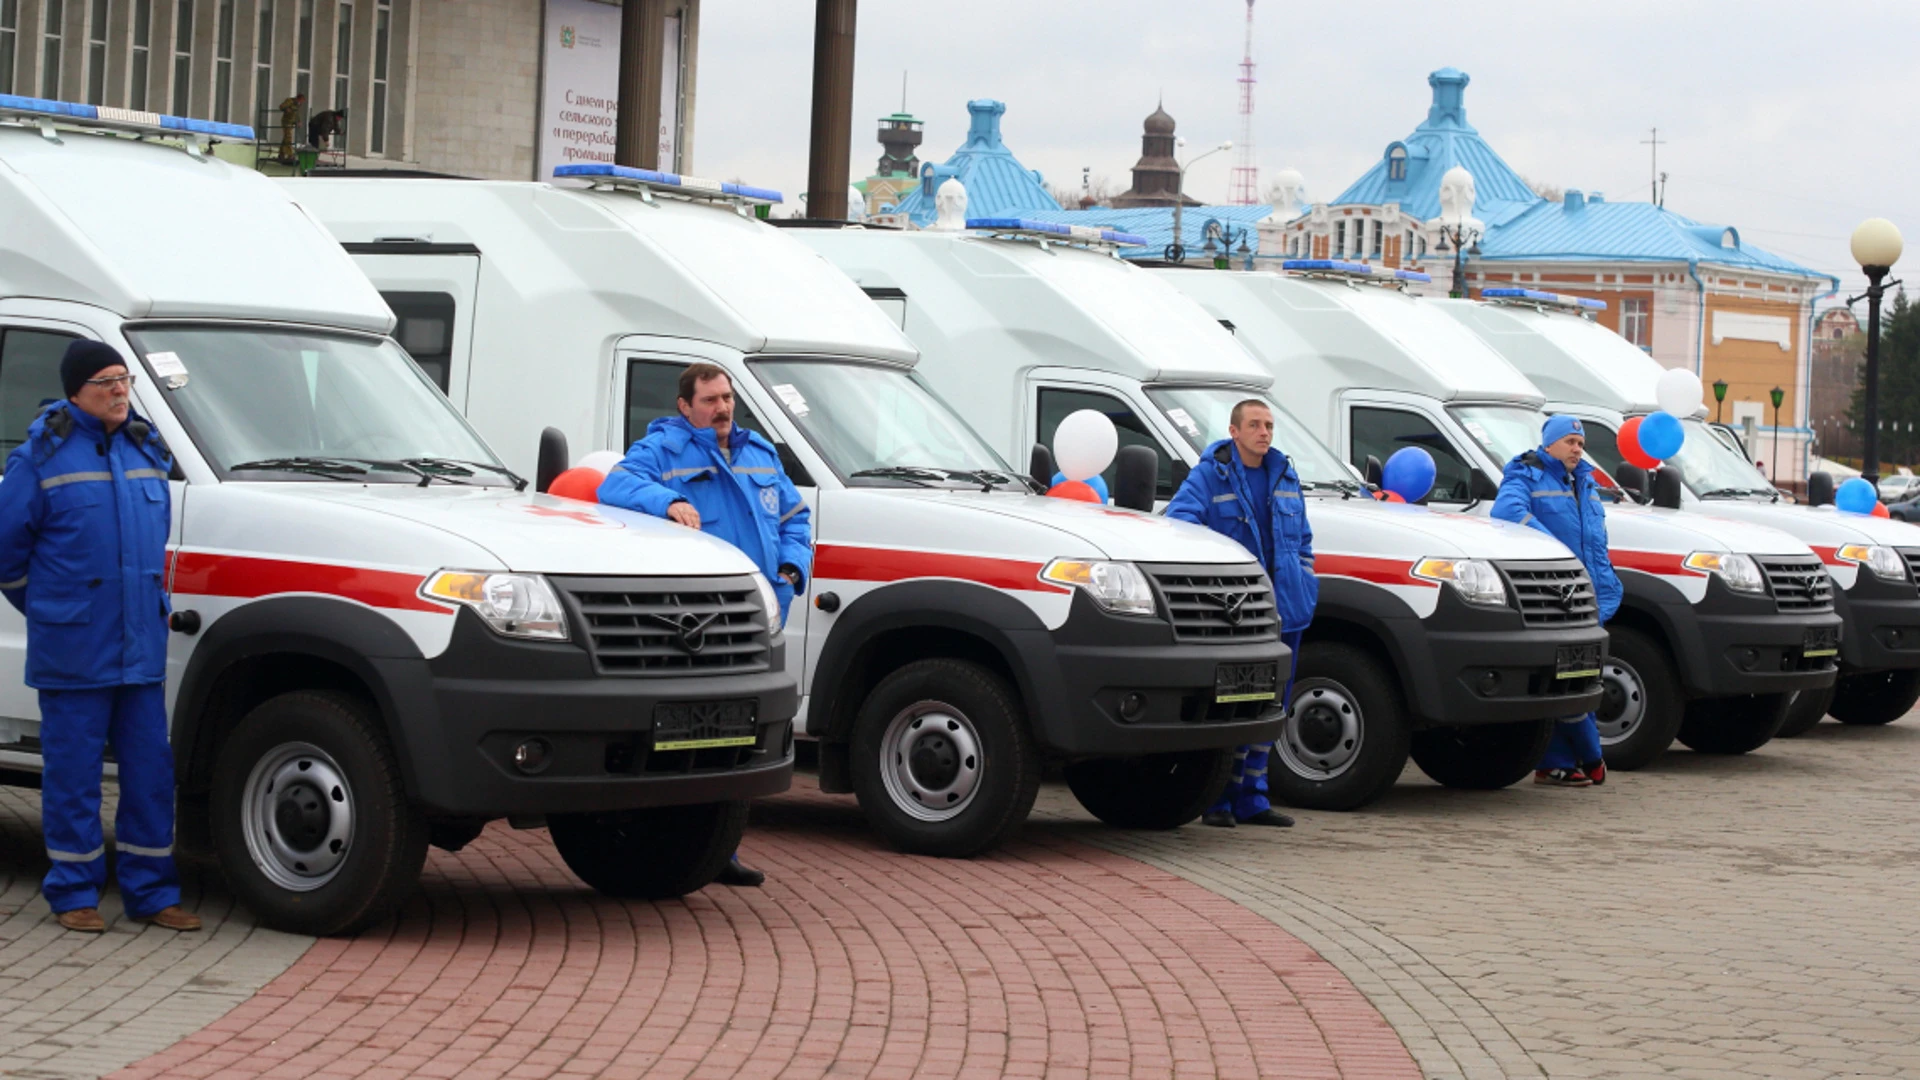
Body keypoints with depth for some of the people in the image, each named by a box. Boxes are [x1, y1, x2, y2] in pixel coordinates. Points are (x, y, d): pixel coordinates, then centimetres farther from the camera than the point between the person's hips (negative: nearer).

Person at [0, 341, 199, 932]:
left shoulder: (146, 450, 10)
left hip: (142, 645, 5)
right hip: (73, 650, -5)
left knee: (150, 767, 6)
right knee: (74, 771, 0)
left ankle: (150, 889, 14)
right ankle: (74, 892, 10)